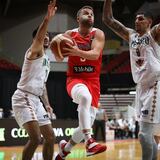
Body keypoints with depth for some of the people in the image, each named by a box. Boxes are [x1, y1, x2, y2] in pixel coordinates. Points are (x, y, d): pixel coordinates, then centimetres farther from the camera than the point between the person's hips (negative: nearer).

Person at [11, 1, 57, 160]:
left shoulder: (46, 59, 22)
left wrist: (47, 104, 19)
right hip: (23, 98, -10)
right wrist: (47, 19, -46)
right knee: (35, 138, -21)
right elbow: (39, 37, -30)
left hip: (35, 100, 10)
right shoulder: (34, 51, -6)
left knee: (50, 136, 11)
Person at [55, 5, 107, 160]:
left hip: (93, 81, 2)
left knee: (88, 123, -1)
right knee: (85, 96, -38)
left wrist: (77, 52, -37)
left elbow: (95, 54, -19)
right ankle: (89, 142, -43)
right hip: (74, 78, -2)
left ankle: (66, 147, 26)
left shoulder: (98, 34, -1)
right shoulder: (69, 34, 3)